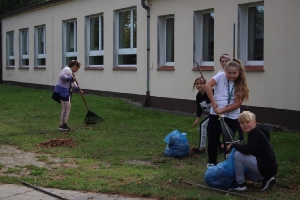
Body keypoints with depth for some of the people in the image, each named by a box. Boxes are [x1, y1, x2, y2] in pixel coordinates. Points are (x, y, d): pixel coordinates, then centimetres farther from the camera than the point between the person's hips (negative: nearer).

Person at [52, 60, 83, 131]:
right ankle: (62, 125, -6)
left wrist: (78, 89, 17)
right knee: (66, 107, -10)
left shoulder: (71, 72, 21)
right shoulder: (67, 69, -12)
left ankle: (64, 124, 18)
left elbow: (73, 83, 29)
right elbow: (61, 76, -29)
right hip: (62, 91, -11)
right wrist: (71, 79, -22)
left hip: (67, 92, 11)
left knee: (68, 107, 11)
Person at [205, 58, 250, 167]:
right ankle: (212, 162, 21)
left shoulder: (240, 84, -7)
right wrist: (213, 102, -18)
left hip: (231, 117, 0)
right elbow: (207, 85, -16)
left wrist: (222, 110, -18)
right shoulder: (221, 76, -7)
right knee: (212, 139, 5)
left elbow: (237, 104, -11)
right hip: (215, 114, 0)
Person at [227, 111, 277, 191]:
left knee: (237, 155, -17)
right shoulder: (254, 133, 13)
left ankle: (240, 184, -3)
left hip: (267, 167, -11)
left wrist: (233, 145, -12)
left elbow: (246, 150, -29)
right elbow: (247, 151, 19)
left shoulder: (257, 134, -17)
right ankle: (265, 179, 12)